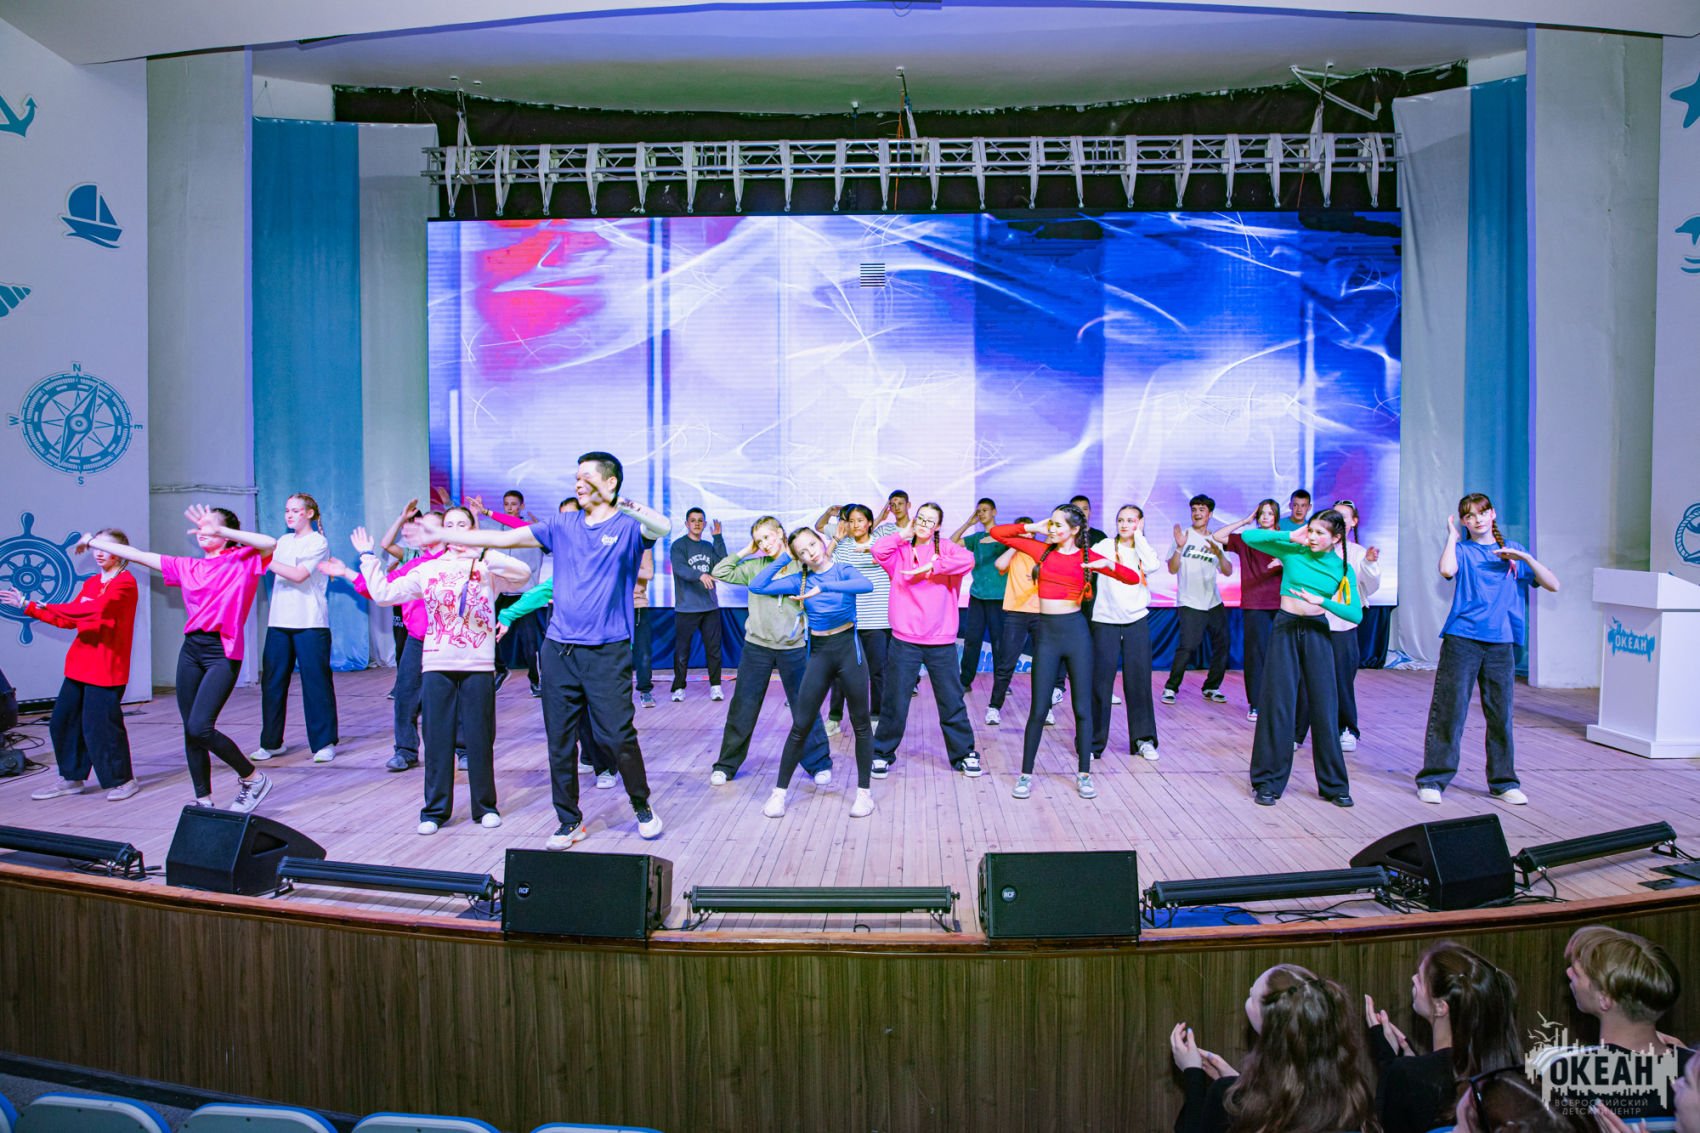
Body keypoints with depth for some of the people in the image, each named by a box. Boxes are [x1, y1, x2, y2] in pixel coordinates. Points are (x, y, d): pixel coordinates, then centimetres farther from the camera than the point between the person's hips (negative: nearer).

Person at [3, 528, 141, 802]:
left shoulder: (125, 582, -10)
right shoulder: (91, 582, 15)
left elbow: (97, 608, -26)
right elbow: (68, 619, 17)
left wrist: (51, 607, -22)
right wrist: (29, 607, 15)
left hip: (106, 666, -8)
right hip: (80, 663, 8)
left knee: (99, 723, -5)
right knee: (63, 720, 11)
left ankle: (122, 779, 10)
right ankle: (71, 778, 25)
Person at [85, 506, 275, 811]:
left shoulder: (243, 560, -2)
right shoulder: (188, 567, 15)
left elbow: (270, 544, -22)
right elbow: (139, 555, 23)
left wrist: (219, 531, -22)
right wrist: (95, 542, 27)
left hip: (223, 652, -7)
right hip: (191, 649, 7)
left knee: (199, 727, -17)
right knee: (190, 730, 7)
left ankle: (253, 778, 1)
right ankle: (203, 800, 18)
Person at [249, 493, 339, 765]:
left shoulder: (318, 542, -2)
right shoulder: (284, 541, 18)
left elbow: (299, 575, -14)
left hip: (310, 623, -6)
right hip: (279, 621, 6)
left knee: (315, 681, -3)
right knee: (272, 682, 5)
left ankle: (324, 743, 5)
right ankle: (271, 742, 17)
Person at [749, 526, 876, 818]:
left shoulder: (844, 570, -2)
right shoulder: (800, 580, 4)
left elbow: (866, 585, -26)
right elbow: (756, 586, -5)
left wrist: (823, 587, -33)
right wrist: (783, 559, -4)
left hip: (848, 647, -2)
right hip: (819, 652, 2)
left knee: (860, 723, 6)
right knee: (801, 726, 2)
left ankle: (864, 791, 18)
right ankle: (779, 791, 12)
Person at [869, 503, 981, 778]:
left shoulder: (945, 549, 6)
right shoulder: (900, 551, 8)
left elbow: (967, 560, -14)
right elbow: (878, 550, -12)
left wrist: (931, 566, -20)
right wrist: (905, 534, -2)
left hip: (941, 641, 0)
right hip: (904, 640, 0)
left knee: (952, 701, 8)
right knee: (895, 702, 5)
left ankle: (964, 754, 22)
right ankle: (883, 753, 21)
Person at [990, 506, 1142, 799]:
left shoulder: (1087, 557, 2)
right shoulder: (1042, 549, 5)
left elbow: (1134, 578, -1)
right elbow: (997, 532, 7)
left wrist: (1109, 564, -17)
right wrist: (1032, 528, 3)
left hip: (1076, 631, 0)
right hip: (1046, 632, 1)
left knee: (1083, 707, 5)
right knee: (1038, 709, 2)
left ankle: (1084, 774, 17)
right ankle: (1026, 775, 13)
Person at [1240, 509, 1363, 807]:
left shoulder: (1343, 569, 0)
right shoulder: (1292, 551, -2)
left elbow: (1356, 615, -6)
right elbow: (1249, 537, -9)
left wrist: (1322, 601, -20)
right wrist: (1290, 536, -12)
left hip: (1316, 632, 1)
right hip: (1285, 628, -1)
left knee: (1323, 707, 3)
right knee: (1278, 705, 0)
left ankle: (1334, 784, 17)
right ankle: (1268, 782, 8)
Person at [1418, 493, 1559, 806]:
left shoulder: (1512, 551, 15)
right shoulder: (1462, 549, 6)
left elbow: (1552, 585, 9)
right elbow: (1447, 570, -18)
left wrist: (1525, 557, -5)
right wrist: (1452, 533, -5)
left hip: (1500, 643, 3)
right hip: (1462, 639, -3)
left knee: (1501, 713, 7)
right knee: (1449, 710, -4)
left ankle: (1503, 781, 19)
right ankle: (1432, 779, 2)